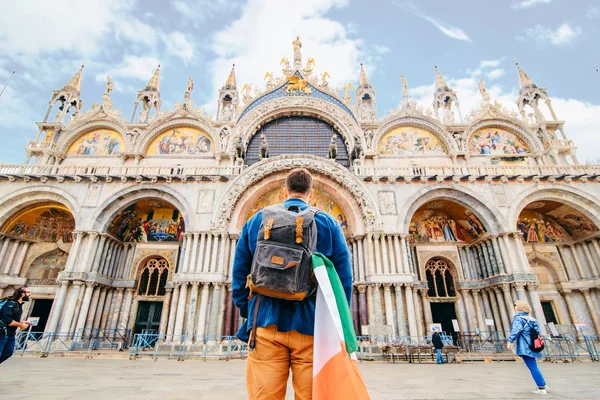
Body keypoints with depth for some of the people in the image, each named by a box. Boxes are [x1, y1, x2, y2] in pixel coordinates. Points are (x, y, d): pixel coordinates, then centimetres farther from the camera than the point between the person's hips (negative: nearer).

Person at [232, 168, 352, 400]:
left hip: (267, 322, 1)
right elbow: (344, 278, 2)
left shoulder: (256, 220, 10)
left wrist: (247, 314, 18)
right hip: (311, 324, -1)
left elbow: (239, 273, 10)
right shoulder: (328, 223, 5)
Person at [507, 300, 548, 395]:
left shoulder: (518, 318, -11)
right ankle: (543, 385, 22)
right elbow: (537, 332, 18)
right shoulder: (530, 318, 15)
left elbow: (516, 330, -22)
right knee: (533, 366, 19)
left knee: (532, 367, -4)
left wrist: (510, 341, -22)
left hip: (525, 347, -9)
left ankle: (541, 388, -2)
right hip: (531, 345, 9)